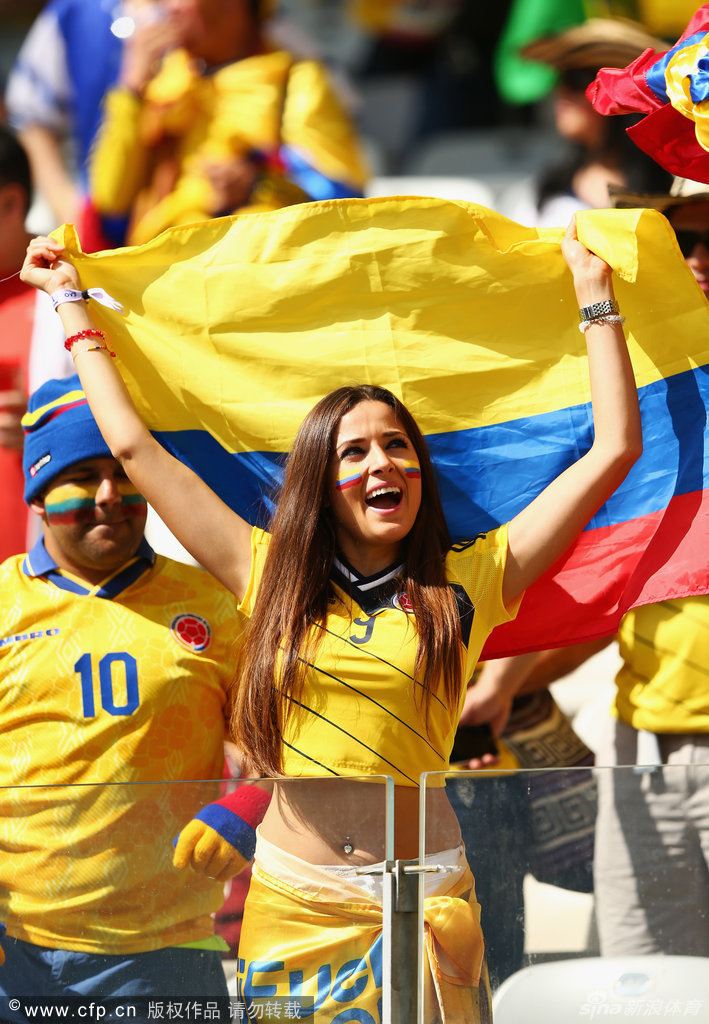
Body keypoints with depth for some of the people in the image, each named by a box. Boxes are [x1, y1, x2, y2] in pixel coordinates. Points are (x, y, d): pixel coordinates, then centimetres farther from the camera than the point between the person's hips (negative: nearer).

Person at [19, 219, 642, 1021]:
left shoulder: (465, 585, 2)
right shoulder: (269, 574, 7)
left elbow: (613, 452, 2)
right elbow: (134, 448, 12)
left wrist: (596, 300, 6)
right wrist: (72, 305, 19)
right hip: (291, 904, 1)